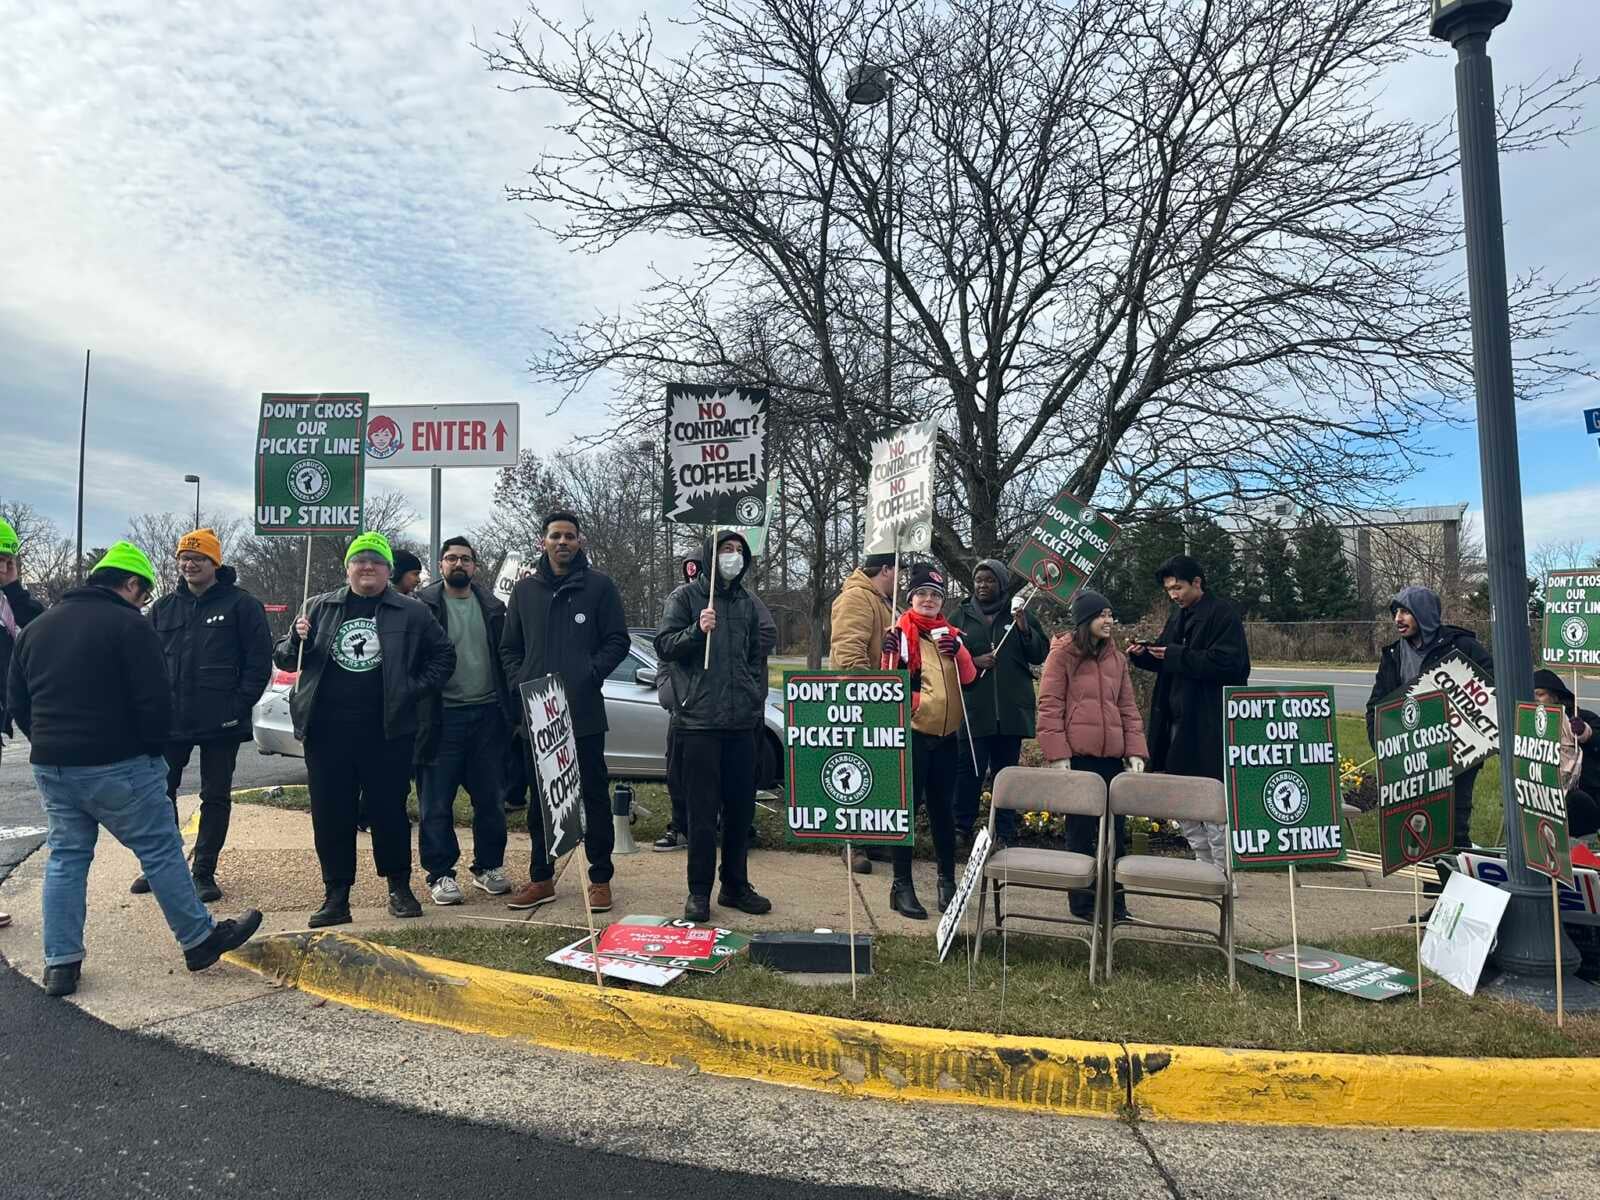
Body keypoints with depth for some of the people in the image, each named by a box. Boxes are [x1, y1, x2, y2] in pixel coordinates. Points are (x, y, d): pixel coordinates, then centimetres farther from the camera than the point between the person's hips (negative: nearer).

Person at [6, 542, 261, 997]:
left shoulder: (36, 627, 12)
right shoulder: (129, 625, -11)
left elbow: (16, 701, 17)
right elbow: (154, 702, -16)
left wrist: (49, 744, 21)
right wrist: (153, 749, -1)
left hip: (50, 766, 7)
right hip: (114, 766, -7)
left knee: (66, 857, 15)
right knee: (161, 851, 3)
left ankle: (61, 963, 15)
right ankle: (200, 940, 13)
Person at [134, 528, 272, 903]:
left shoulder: (241, 604, -4)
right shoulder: (164, 608, 10)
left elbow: (259, 659, -6)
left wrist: (240, 704, -13)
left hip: (221, 722, -4)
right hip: (170, 719, 5)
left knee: (216, 797, 5)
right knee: (161, 792, 12)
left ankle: (204, 871, 15)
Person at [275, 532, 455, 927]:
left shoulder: (411, 613, 4)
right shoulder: (320, 607, 10)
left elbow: (443, 655, 11)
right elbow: (285, 659, 14)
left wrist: (416, 690, 0)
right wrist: (297, 640, -7)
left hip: (387, 732, -2)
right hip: (327, 731, 2)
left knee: (389, 810, 4)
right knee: (330, 815, 7)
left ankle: (400, 887, 20)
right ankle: (336, 896, 18)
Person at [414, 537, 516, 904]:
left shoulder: (491, 606, 12)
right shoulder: (423, 606, 0)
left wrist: (508, 709, 3)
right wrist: (421, 714, -11)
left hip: (487, 714, 4)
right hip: (443, 717, -3)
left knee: (490, 799, 10)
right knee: (436, 803, 2)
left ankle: (488, 867, 23)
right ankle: (440, 874, 14)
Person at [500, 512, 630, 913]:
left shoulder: (599, 586, 2)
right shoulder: (525, 589, 12)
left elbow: (617, 640, 0)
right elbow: (509, 647, 16)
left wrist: (591, 673, -14)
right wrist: (520, 683, 0)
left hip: (584, 712, -3)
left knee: (595, 795, 3)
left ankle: (600, 878, 13)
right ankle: (542, 878, 23)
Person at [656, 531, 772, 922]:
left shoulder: (747, 602, 16)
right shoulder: (686, 596, 2)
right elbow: (664, 646, -3)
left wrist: (757, 699, 12)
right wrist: (697, 630, -20)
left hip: (742, 721, 5)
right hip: (700, 719, -5)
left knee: (741, 807, 10)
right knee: (703, 810, -2)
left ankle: (735, 886, 22)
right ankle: (699, 891, 8)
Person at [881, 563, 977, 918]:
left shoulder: (950, 633, 13)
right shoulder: (901, 633, -4)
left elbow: (969, 676, 3)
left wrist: (957, 651, -12)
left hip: (946, 734, 5)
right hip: (913, 732, -5)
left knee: (943, 809, 13)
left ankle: (947, 882, 25)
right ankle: (902, 887, 8)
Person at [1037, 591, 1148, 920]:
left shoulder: (1117, 658, 13)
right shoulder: (1063, 654, -3)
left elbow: (1128, 707, 13)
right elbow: (1049, 707, -6)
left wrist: (1135, 751, 3)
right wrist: (1057, 754, -12)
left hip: (1111, 757, 5)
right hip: (1076, 756, -5)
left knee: (1116, 829, 8)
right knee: (1081, 829, 4)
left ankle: (1115, 901, 20)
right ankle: (1082, 902, 16)